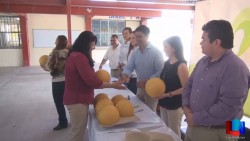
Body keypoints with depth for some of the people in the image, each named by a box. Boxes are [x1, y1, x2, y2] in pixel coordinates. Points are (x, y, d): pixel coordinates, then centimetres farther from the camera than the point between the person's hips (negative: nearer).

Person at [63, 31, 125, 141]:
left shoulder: (74, 55, 12)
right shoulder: (79, 57, -20)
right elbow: (92, 82, -23)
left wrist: (97, 77, 2)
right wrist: (113, 85, -15)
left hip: (76, 98, 10)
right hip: (78, 100, -10)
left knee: (77, 132, 21)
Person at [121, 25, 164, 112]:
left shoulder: (156, 52, -15)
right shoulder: (135, 52, 3)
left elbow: (161, 72, -19)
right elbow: (129, 66, -2)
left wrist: (147, 81, -29)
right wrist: (125, 74, -24)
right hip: (140, 86, 6)